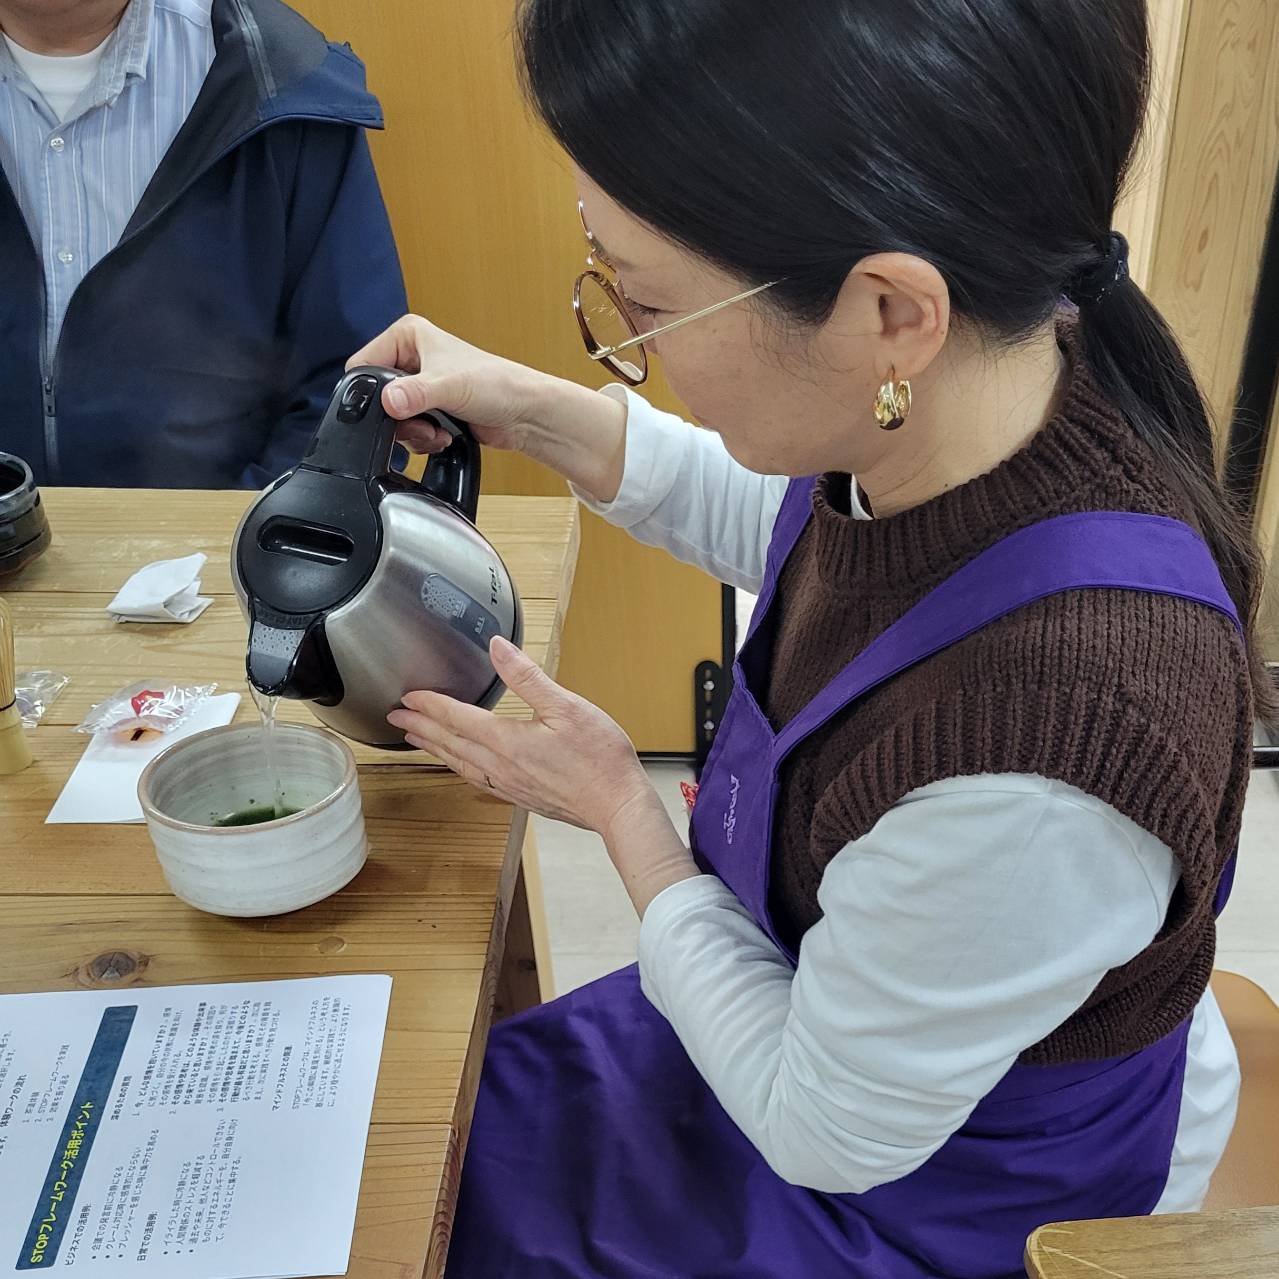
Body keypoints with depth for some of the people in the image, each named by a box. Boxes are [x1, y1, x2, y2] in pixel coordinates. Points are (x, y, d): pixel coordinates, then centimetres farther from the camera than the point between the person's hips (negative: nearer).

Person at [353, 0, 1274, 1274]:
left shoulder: (1030, 775, -45)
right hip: (821, 1000, 6)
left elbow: (827, 1135, -23)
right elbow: (776, 518, 5)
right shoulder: (979, 375, -21)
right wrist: (523, 406, -4)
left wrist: (619, 806, -14)